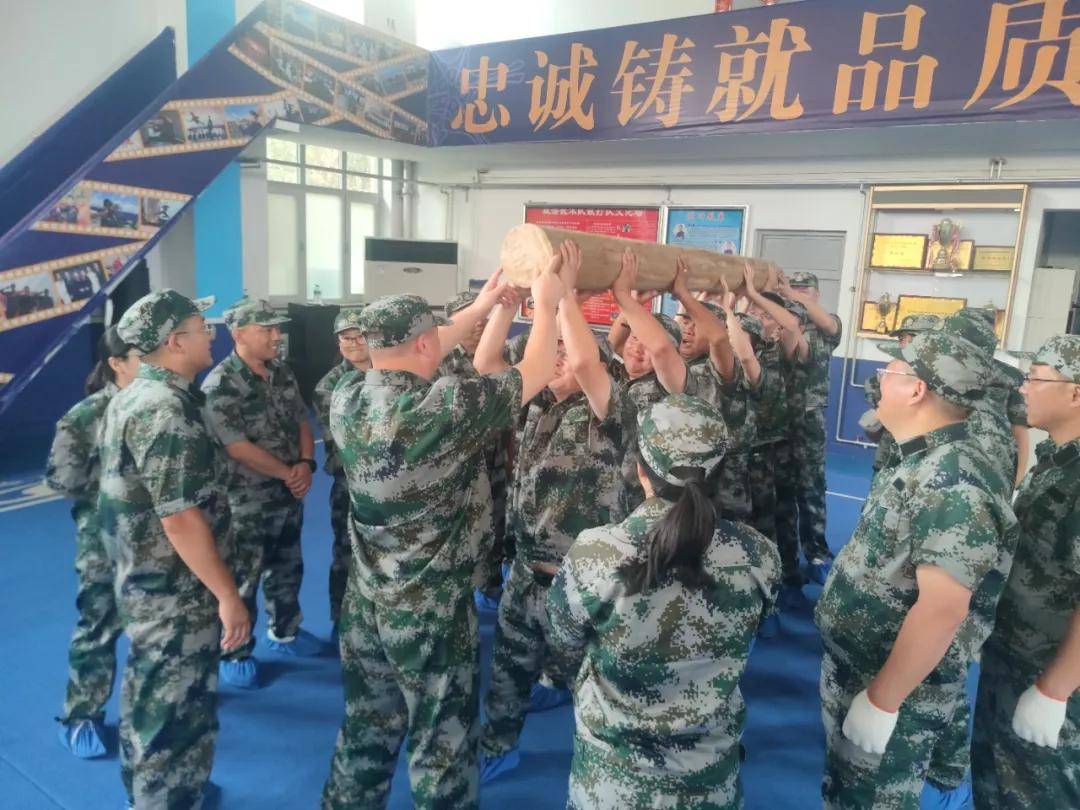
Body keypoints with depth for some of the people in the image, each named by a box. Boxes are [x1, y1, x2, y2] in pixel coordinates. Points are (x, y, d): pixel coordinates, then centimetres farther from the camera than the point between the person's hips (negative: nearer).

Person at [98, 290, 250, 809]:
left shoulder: (132, 397, 8)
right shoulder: (167, 410, -24)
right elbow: (180, 518, -27)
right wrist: (228, 596, -22)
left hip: (143, 583, 10)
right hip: (175, 595, -10)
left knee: (150, 703, 25)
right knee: (177, 720, 4)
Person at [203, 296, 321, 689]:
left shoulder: (283, 374, 4)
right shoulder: (219, 384, -18)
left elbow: (302, 422, 10)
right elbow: (237, 447, -21)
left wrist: (305, 464, -8)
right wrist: (288, 474, -14)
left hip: (289, 498, 7)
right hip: (245, 504, -7)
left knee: (287, 570, 21)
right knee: (240, 581, 7)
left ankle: (285, 632, 40)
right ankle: (235, 654, 24)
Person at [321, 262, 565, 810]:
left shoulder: (346, 398, -6)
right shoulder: (443, 407, -26)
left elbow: (406, 357, 11)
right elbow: (535, 373, -14)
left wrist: (481, 307, 15)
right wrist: (545, 302, 3)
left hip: (366, 601, 7)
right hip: (431, 608, -6)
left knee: (366, 727, 23)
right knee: (441, 739, 13)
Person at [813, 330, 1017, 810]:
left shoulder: (952, 482, -26)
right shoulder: (926, 463, 4)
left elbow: (943, 608, -31)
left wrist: (882, 701, -25)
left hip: (893, 687, -8)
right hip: (858, 669, 9)